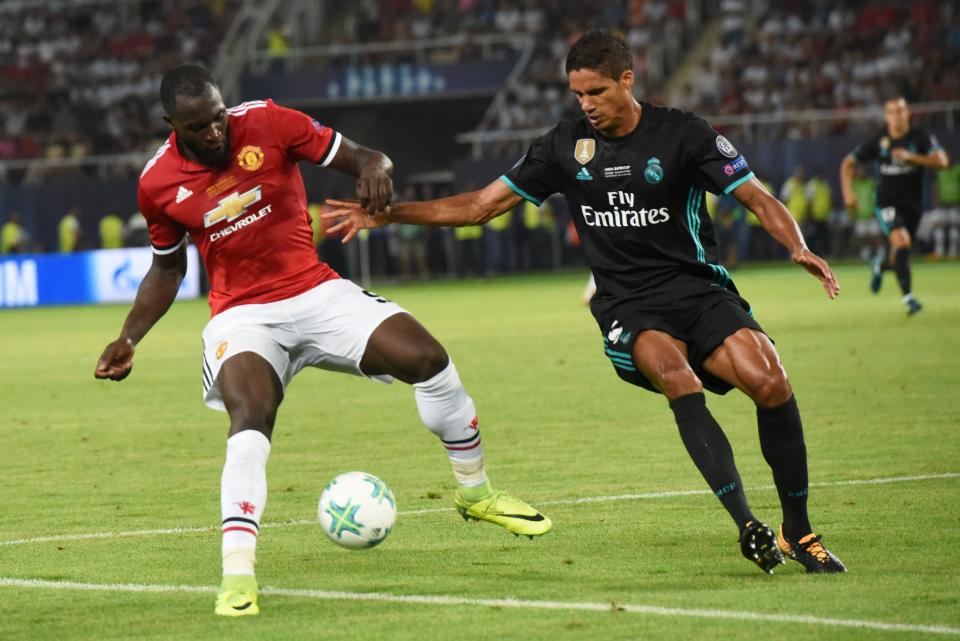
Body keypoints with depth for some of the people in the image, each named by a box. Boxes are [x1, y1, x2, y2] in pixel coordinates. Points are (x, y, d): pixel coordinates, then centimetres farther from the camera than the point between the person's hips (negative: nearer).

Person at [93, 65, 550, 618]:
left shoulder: (267, 123, -9)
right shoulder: (159, 184, -4)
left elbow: (354, 157, -4)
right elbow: (168, 268, 13)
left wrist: (374, 167, -29)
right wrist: (128, 340, 3)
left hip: (317, 292, 2)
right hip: (242, 316, -1)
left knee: (428, 359, -11)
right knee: (250, 421, -30)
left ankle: (476, 493, 13)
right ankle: (237, 577, -32)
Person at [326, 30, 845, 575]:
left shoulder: (682, 134, -1)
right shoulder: (566, 147, 7)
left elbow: (759, 199, -3)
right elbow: (481, 205, 12)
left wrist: (798, 248, -23)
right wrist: (385, 215, 6)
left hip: (700, 289, 0)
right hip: (629, 310, 0)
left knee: (769, 381, -25)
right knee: (677, 378, -34)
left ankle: (798, 532, -7)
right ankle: (747, 525, -37)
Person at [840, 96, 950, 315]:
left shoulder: (920, 137, -5)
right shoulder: (878, 142, -3)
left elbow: (941, 161, -20)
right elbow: (848, 163, 7)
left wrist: (910, 156, -29)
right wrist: (848, 191, -6)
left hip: (912, 205, 2)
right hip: (887, 204, -2)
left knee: (899, 257, 12)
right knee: (901, 242, -27)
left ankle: (881, 265, 50)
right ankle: (908, 297, -24)